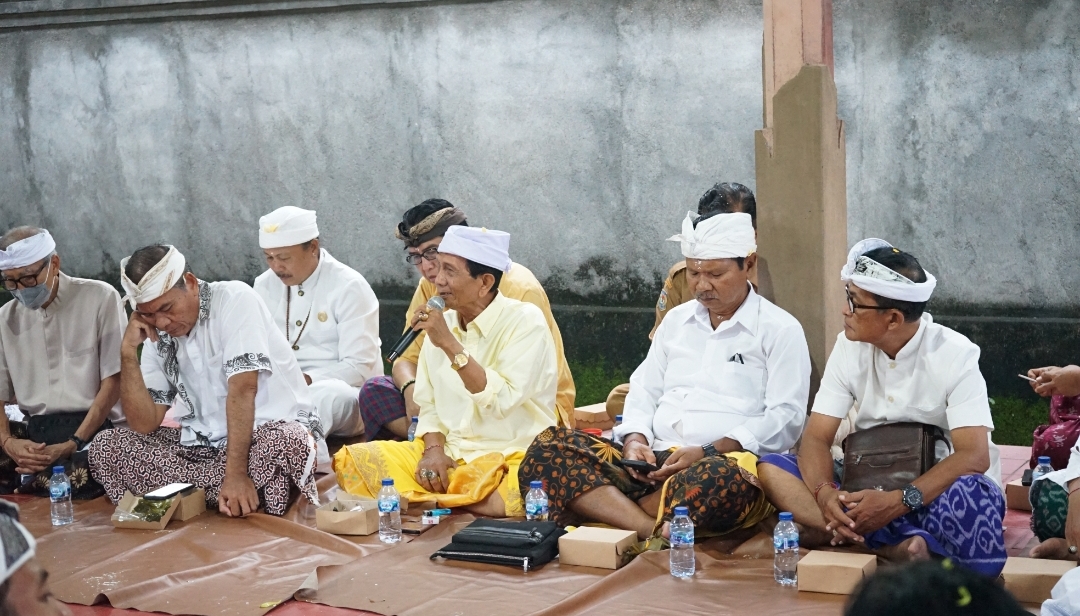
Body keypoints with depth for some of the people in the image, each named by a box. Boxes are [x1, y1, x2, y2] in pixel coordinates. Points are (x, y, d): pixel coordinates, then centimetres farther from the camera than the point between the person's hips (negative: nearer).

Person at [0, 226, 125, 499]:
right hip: (32, 431, 3)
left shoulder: (100, 298, 0)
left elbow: (114, 381, -4)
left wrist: (72, 445, -13)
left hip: (92, 426, -3)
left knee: (79, 477, -36)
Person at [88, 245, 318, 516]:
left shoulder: (235, 299, -12)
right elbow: (145, 425, 1)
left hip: (271, 429, -6)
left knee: (287, 443, -40)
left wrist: (236, 473, -30)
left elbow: (242, 389, -22)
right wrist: (128, 352, -10)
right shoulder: (157, 339, 5)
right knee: (105, 446, -9)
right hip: (205, 442, 6)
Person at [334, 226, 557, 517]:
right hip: (449, 455, 5)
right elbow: (429, 404, 12)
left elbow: (501, 402, -22)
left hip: (511, 458, -5)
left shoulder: (524, 321, -10)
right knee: (352, 460, -9)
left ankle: (420, 503, -16)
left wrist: (450, 344, -23)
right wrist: (433, 448, -7)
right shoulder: (442, 323, 7)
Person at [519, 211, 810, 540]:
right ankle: (654, 531, -33)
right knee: (548, 447, -17)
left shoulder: (780, 330, 5)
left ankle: (610, 510, -25)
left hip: (726, 461, -5)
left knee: (721, 480, -44)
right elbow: (643, 392, 21)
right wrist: (635, 440, -2)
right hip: (654, 462, 5)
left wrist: (709, 452, -17)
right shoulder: (676, 320, 22)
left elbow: (785, 418, -4)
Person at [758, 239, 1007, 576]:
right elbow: (816, 437, -6)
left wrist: (898, 502, -36)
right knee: (772, 469, -19)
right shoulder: (849, 346, -2)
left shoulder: (954, 355, -14)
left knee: (972, 494, -39)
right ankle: (899, 547, -33)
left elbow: (974, 456, -23)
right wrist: (824, 492, -28)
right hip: (869, 486, 5)